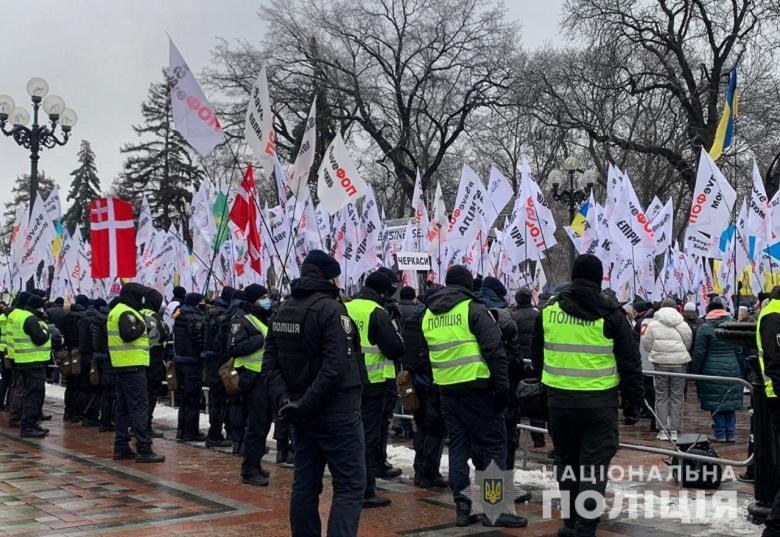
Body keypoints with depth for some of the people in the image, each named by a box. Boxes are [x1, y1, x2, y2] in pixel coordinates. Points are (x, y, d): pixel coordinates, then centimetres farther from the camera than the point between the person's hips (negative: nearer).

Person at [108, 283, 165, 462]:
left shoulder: (116, 311, 19)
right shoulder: (127, 313, -13)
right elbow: (127, 335, -26)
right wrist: (141, 327, -11)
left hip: (121, 366, 11)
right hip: (133, 366, -10)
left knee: (123, 407, 14)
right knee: (139, 407, -10)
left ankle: (121, 447, 18)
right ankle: (144, 449, -12)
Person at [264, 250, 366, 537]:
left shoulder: (282, 311, 10)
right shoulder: (331, 309, -13)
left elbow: (271, 363, 5)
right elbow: (336, 368, -23)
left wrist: (284, 400, -5)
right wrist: (307, 405, -18)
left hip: (302, 413, 8)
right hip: (336, 411, -8)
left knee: (305, 484, 13)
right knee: (350, 486, -4)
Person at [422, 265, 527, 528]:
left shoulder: (429, 314, 12)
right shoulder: (473, 309, -9)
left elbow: (427, 353, 19)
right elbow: (495, 351, -14)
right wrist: (502, 387, -11)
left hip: (446, 389, 6)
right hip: (476, 388, -6)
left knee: (458, 445, 11)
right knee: (493, 444, 0)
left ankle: (462, 506, 10)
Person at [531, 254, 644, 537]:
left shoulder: (549, 309, 3)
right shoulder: (610, 314, -6)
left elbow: (537, 354, 14)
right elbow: (629, 360, -3)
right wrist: (635, 397, 7)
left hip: (559, 399, 3)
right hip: (599, 401, -3)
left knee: (567, 461, 17)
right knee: (594, 465, 2)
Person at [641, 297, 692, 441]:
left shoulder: (653, 324, -3)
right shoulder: (683, 325, 1)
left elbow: (646, 344, 1)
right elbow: (689, 344, 3)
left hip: (660, 363, -1)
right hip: (679, 363, 1)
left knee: (661, 396, 7)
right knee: (677, 396, 7)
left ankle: (663, 429, 5)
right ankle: (674, 430, 7)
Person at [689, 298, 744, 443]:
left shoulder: (704, 328, -5)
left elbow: (699, 354, -5)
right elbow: (739, 351, 12)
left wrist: (695, 373, 2)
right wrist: (741, 371, 17)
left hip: (713, 371, -4)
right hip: (733, 370, 4)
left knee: (716, 403, 2)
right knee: (730, 402, 10)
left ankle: (720, 434, 5)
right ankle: (731, 434, 12)